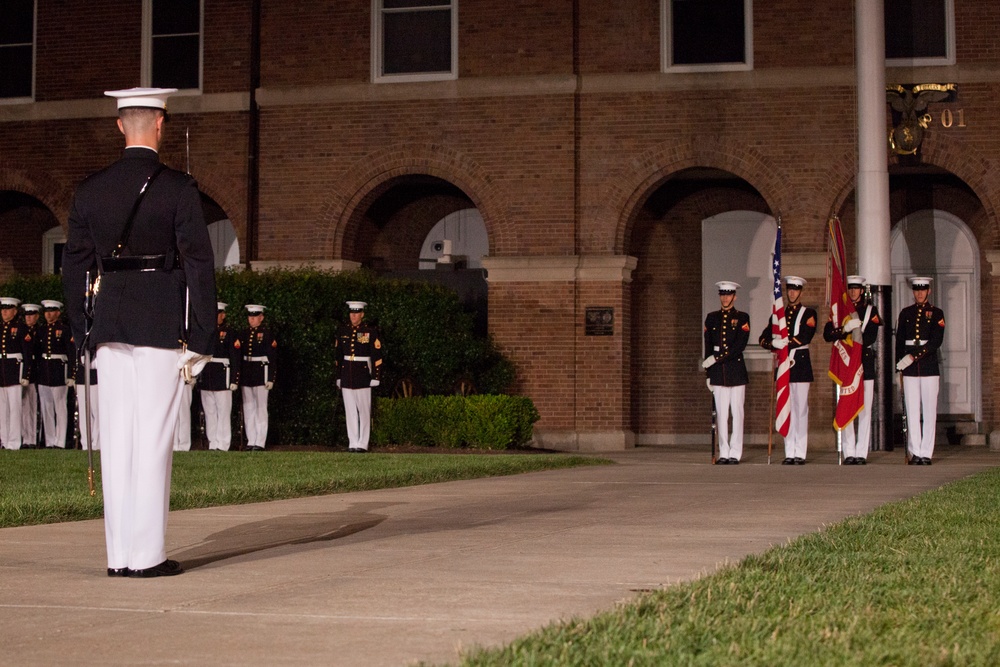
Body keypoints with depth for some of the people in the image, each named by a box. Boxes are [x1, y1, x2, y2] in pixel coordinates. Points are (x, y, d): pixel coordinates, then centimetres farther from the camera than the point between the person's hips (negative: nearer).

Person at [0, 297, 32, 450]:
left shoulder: (21, 327, -2)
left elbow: (27, 353, -6)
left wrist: (25, 375, -12)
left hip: (14, 370, -6)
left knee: (14, 407, -5)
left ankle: (14, 442, -4)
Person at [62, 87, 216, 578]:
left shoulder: (91, 189, 6)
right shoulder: (178, 189, -6)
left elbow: (75, 264, 9)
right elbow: (199, 263, -8)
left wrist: (82, 332, 15)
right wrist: (202, 339, -3)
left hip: (110, 326, 4)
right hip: (163, 327, -4)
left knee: (116, 437, 8)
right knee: (153, 438, -2)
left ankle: (118, 554, 11)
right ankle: (147, 554, -1)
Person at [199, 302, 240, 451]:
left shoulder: (229, 332, -1)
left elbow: (235, 357, -6)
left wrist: (234, 379, -12)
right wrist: (195, 375, 10)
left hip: (222, 375, -5)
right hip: (205, 376, 5)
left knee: (223, 411, -3)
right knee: (209, 411, 6)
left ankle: (223, 444, -2)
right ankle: (212, 443, 10)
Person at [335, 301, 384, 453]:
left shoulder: (370, 331, -4)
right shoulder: (342, 331, 8)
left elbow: (377, 356, -6)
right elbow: (338, 355, 14)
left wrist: (375, 377, -9)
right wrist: (338, 377, 13)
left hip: (363, 375, -4)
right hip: (346, 376, 4)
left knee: (364, 410, -1)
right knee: (350, 411, 6)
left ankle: (362, 444, 2)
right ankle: (352, 443, 10)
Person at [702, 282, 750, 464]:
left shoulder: (742, 318, 1)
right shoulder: (711, 318, 11)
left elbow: (740, 345, -10)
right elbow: (708, 346, 11)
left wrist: (717, 358, -15)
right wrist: (708, 373, 6)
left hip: (736, 369, -3)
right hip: (718, 372, 3)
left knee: (736, 413, -2)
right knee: (721, 413, 3)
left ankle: (735, 454, 1)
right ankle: (723, 454, 6)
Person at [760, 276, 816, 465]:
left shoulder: (809, 314, 3)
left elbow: (805, 337, -13)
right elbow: (763, 338, 8)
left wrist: (784, 343, -18)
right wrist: (773, 345, -12)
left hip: (801, 365, -4)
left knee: (801, 409, -5)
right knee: (786, 409, 3)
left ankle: (800, 454, -4)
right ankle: (789, 453, 5)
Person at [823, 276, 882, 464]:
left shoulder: (871, 310, 7)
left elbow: (871, 337, -6)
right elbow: (827, 334, -4)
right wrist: (845, 330, -20)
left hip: (865, 364, -1)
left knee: (864, 410, -2)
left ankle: (861, 453, 0)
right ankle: (849, 453, 1)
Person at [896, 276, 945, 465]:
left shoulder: (936, 313, 3)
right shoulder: (905, 313, 11)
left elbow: (936, 342, -8)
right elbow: (899, 341, 11)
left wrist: (913, 356, -16)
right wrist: (899, 367, 4)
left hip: (929, 367, -2)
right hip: (909, 369, 2)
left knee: (929, 411, -2)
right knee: (912, 411, 0)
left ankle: (926, 453, 0)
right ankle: (915, 453, 4)